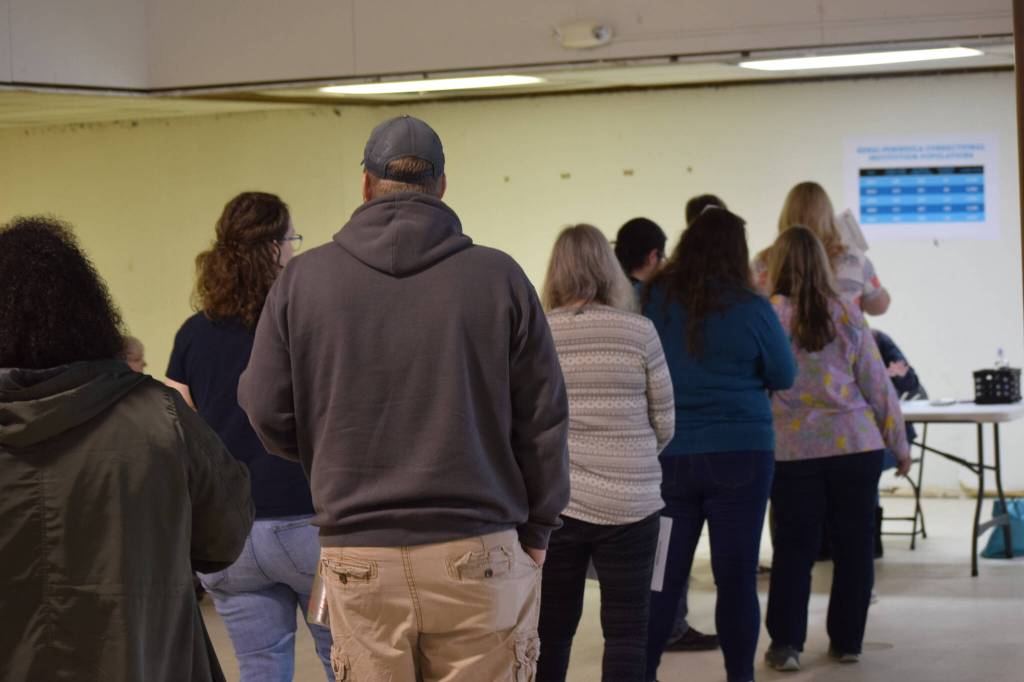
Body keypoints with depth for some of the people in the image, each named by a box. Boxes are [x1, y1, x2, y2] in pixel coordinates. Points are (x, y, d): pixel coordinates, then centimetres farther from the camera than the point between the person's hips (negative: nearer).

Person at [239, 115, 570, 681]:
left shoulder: (303, 278, 1)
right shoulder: (498, 276, -1)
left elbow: (266, 413, 3)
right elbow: (544, 420, 2)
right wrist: (535, 531, 14)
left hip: (356, 557, 1)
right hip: (479, 552, -1)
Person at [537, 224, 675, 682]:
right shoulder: (639, 332, -4)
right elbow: (664, 425, 3)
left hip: (555, 503, 1)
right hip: (630, 504, -1)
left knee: (551, 630, 9)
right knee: (626, 628, 7)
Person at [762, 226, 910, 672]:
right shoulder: (847, 315, 1)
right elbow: (877, 385, 5)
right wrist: (899, 444, 13)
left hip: (792, 451, -1)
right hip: (855, 445, 1)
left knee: (793, 548, 6)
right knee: (854, 546, 11)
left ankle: (786, 642, 1)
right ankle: (847, 641, 17)